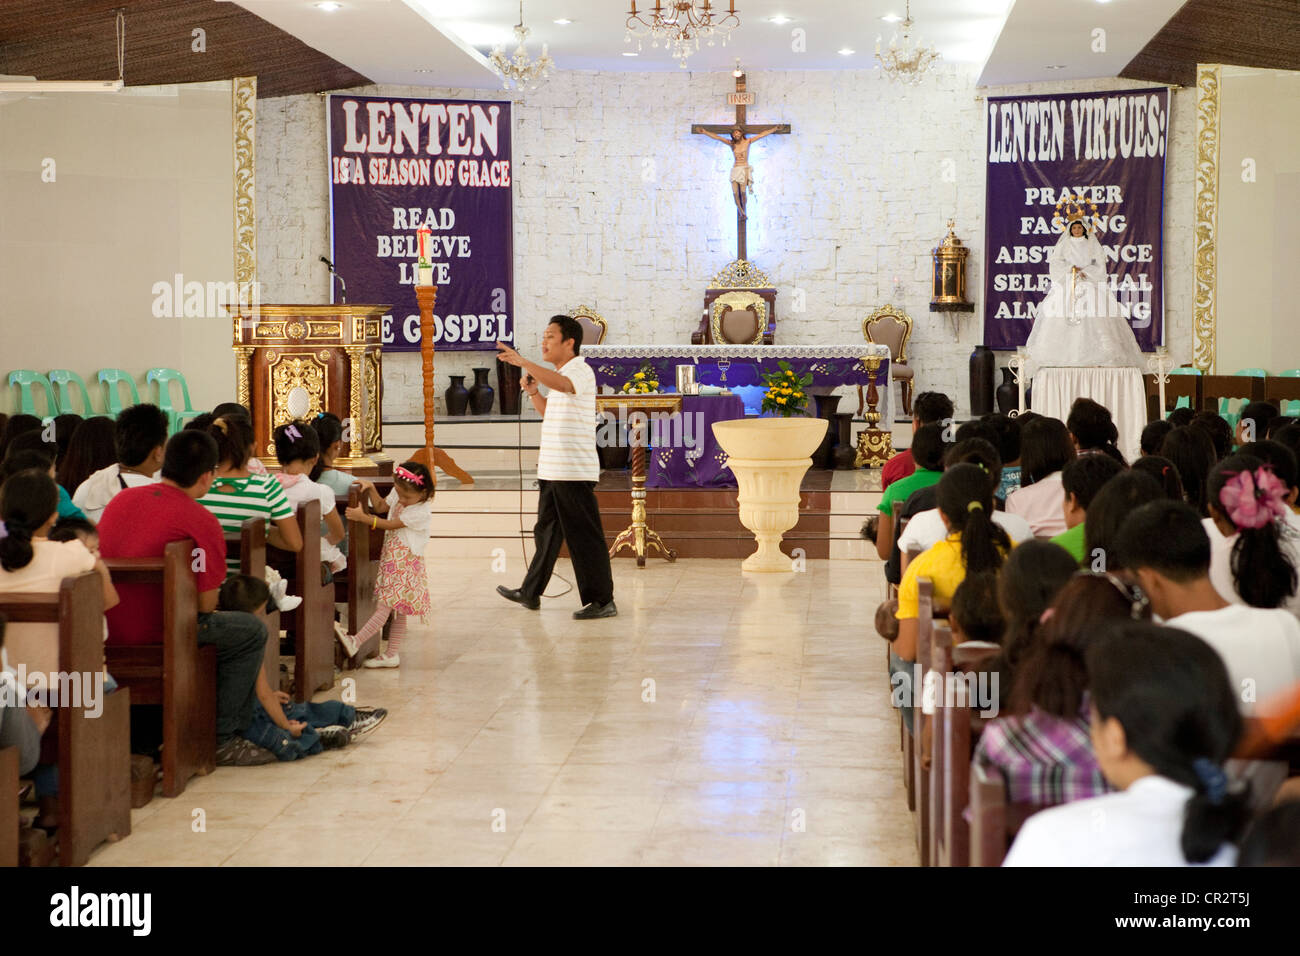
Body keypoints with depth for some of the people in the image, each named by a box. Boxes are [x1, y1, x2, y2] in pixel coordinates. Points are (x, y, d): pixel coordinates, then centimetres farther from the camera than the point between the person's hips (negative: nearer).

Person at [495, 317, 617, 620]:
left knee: (585, 537, -6)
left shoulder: (581, 371, -11)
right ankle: (530, 592, 28)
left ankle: (602, 601, 0)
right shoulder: (558, 376, 19)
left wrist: (523, 362, -40)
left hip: (574, 472, -10)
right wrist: (532, 391, 12)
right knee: (546, 532, 18)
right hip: (551, 470, 10)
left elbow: (562, 385, -34)